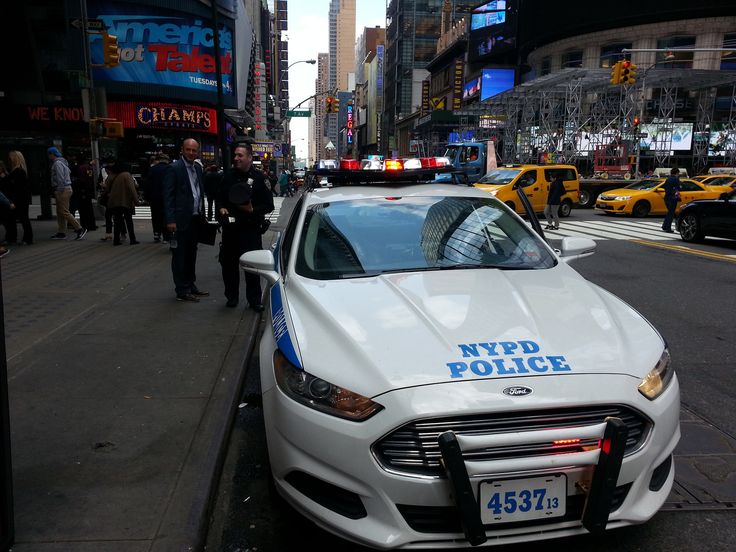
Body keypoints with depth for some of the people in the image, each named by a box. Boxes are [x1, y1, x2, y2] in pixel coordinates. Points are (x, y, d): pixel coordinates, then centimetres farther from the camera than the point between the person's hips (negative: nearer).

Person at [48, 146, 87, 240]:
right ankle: (61, 233, 15)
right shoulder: (62, 162, 17)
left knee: (64, 212, -11)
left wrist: (60, 191, -19)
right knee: (60, 212, 12)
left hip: (62, 190, -10)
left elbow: (60, 179, -20)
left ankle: (80, 229, -12)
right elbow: (69, 172, 27)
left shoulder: (57, 163, -13)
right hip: (66, 188, 10)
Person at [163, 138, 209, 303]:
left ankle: (191, 286, 26)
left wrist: (202, 215, 11)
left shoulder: (198, 167, 12)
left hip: (196, 219, 7)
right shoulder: (175, 168, -9)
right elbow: (168, 195, -12)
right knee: (180, 256, 1)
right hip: (182, 220, -7)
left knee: (191, 254, 15)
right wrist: (170, 220, -18)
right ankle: (182, 291, 7)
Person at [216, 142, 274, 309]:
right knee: (228, 264, 10)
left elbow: (268, 206, -5)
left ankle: (254, 299, 14)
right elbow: (220, 198, 20)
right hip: (230, 228, 5)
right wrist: (221, 208, 0)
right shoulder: (229, 177, 10)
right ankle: (232, 296, 26)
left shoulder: (259, 178, -4)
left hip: (251, 229, -4)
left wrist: (252, 210, -19)